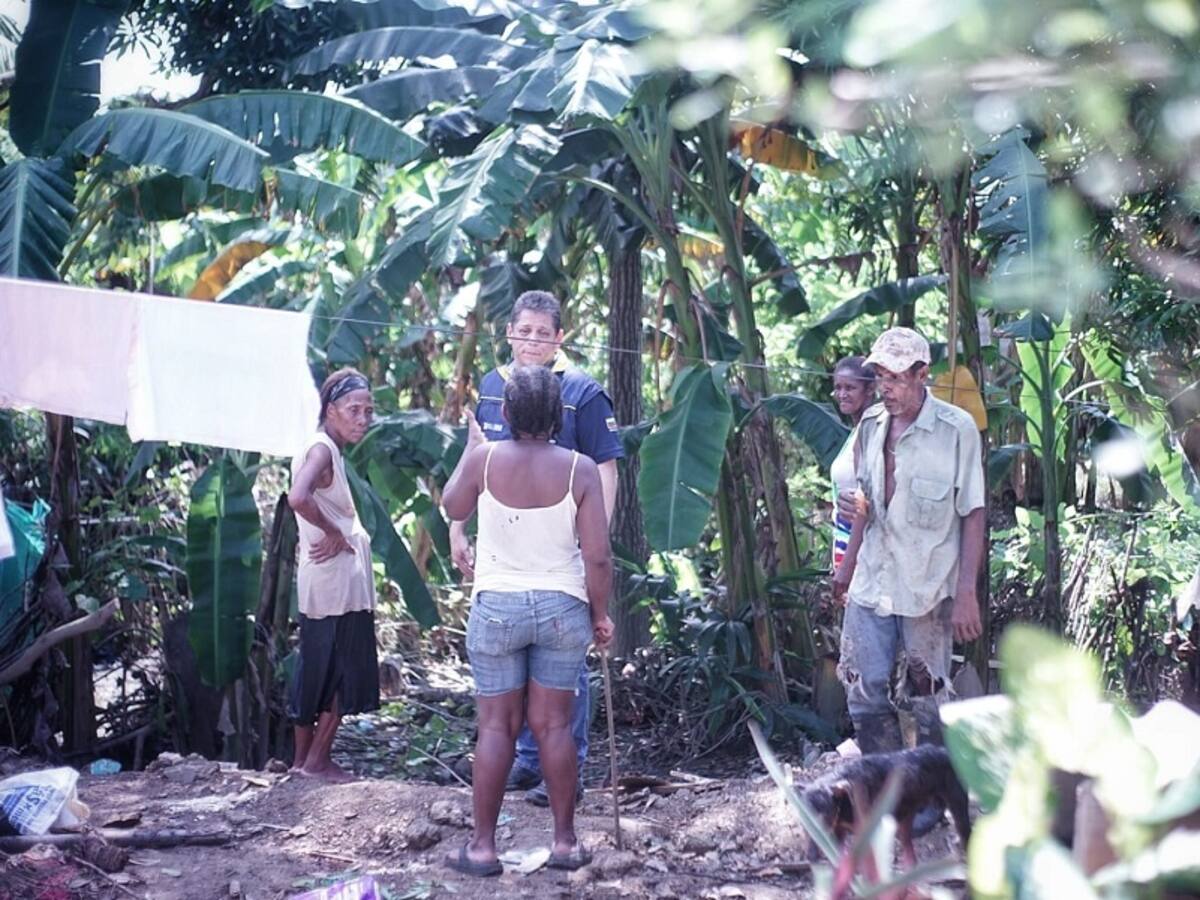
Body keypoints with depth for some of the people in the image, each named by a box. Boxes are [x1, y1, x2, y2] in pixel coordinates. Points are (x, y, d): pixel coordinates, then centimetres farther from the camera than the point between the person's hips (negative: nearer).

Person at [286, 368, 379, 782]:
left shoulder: (326, 449, 13)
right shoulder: (323, 449, -17)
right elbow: (298, 497, -34)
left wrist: (339, 535, 3)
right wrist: (335, 533, -21)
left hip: (327, 581, 9)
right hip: (338, 581, -9)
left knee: (317, 670, 14)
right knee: (344, 672, 0)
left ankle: (303, 758, 21)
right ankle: (318, 760, 6)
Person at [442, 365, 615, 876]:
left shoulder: (485, 459, -9)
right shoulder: (579, 469, -9)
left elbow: (453, 508, 12)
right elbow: (597, 556, -9)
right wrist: (600, 613, 5)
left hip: (497, 606, 0)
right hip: (562, 607, 0)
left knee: (497, 726, 6)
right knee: (553, 724, 9)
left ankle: (482, 846, 9)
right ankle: (565, 841, 15)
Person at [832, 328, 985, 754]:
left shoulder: (957, 429, -11)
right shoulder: (871, 424, 6)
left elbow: (973, 516, -9)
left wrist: (966, 594, -13)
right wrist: (849, 563, 11)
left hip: (928, 589, -5)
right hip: (871, 584, 5)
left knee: (927, 702, 2)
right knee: (865, 695, 5)